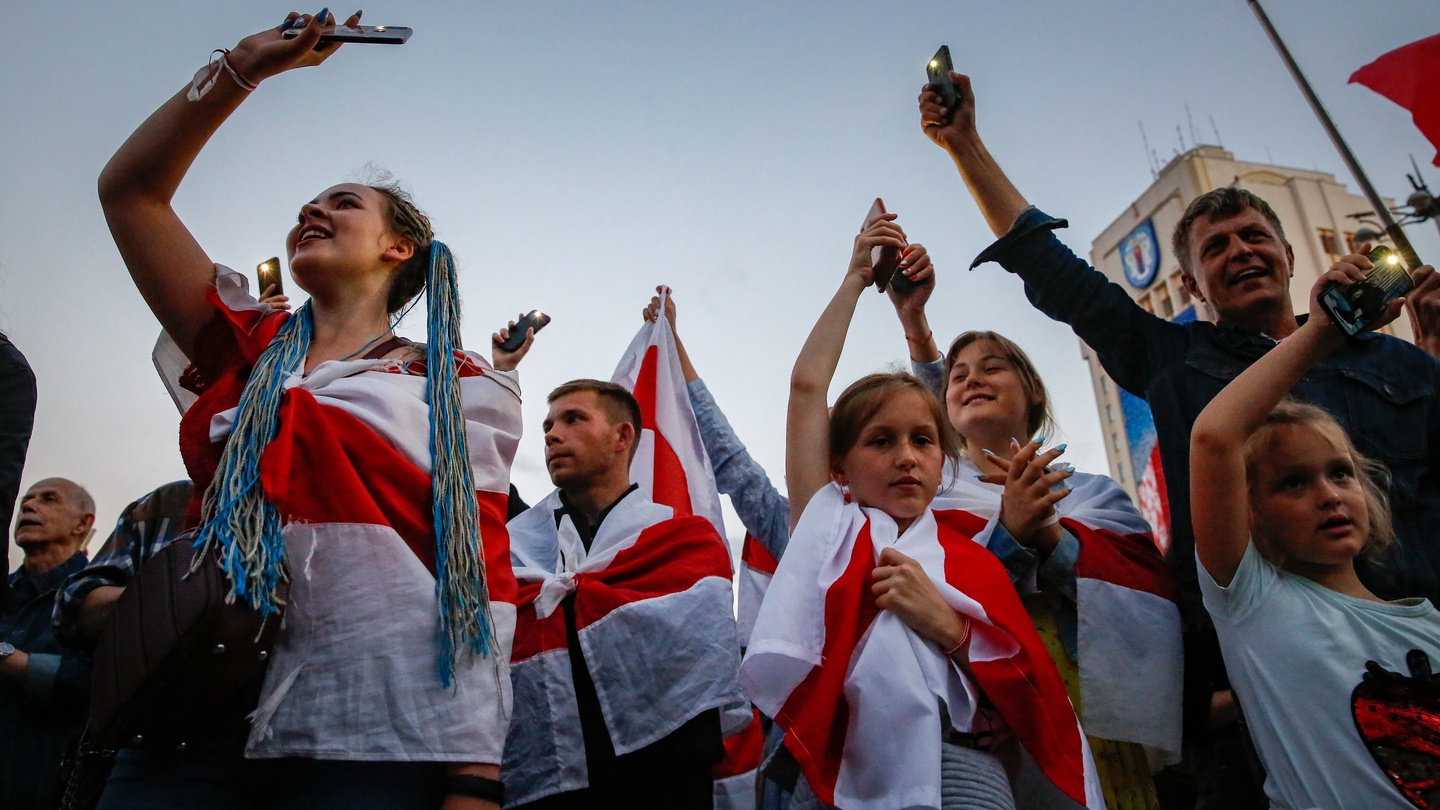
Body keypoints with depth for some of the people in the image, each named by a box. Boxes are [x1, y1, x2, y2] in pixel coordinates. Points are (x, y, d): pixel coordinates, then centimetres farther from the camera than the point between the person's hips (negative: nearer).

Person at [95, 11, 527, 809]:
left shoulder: (459, 386, 4)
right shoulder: (251, 351, 17)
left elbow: (480, 582, -4)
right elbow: (129, 190, 17)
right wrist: (239, 67, 14)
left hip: (374, 740, -3)